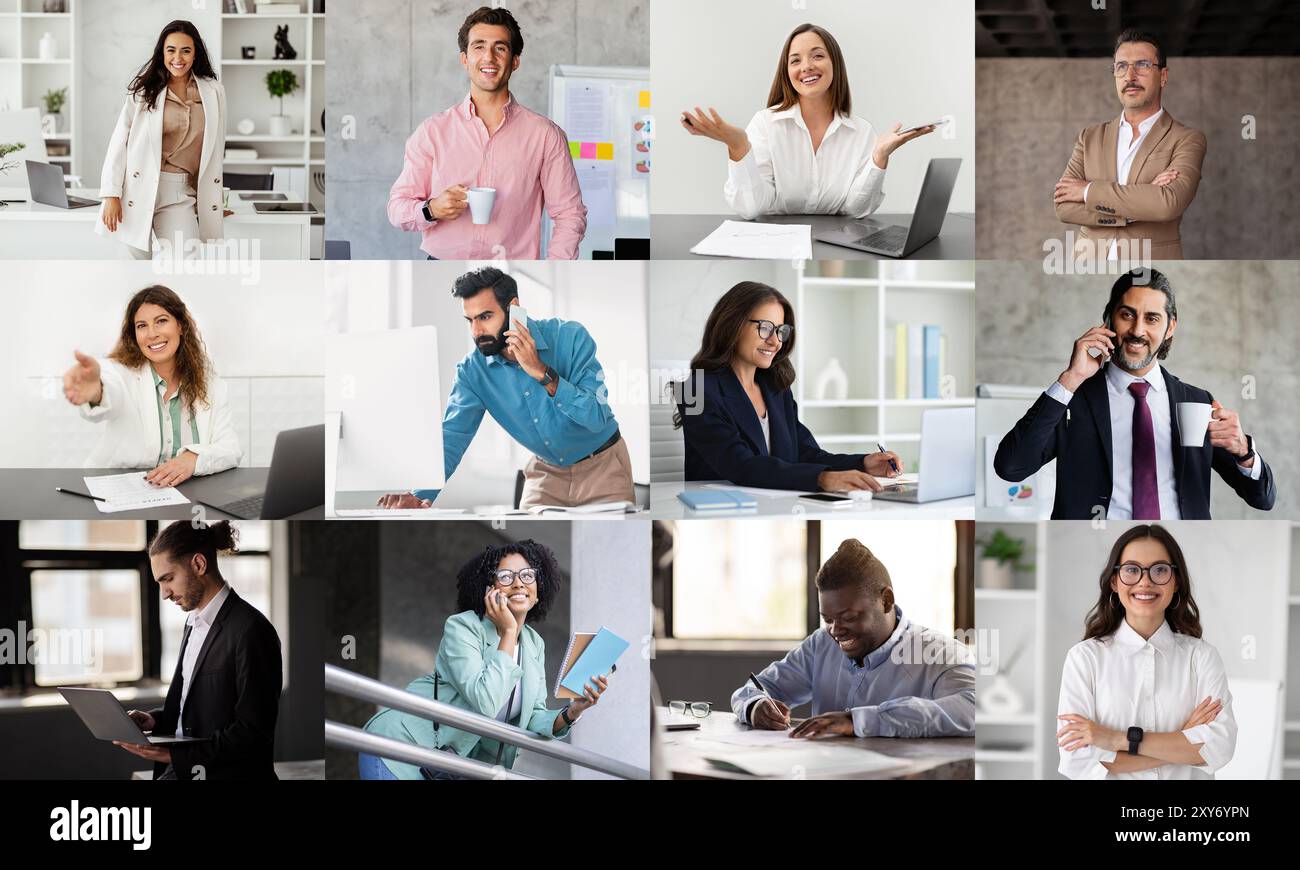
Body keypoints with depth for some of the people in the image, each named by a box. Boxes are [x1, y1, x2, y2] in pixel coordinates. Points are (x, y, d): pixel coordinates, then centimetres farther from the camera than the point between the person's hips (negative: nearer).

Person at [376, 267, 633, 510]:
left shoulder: (570, 337, -22)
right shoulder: (472, 371, -12)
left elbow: (597, 418, -28)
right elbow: (451, 437, -22)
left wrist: (542, 372, -36)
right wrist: (421, 496, -40)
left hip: (602, 466, -3)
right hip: (547, 472, 3)